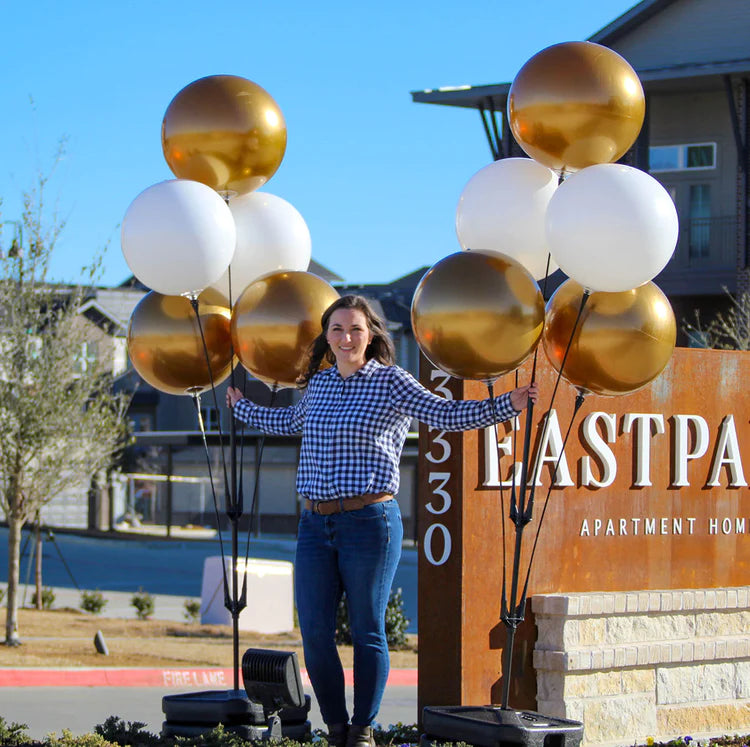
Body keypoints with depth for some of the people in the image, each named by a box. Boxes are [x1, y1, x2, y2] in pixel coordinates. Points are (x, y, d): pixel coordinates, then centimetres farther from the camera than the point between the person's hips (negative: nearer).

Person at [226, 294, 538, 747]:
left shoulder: (391, 381, -1)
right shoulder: (317, 384, 14)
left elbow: (445, 414, -10)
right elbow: (290, 422, 36)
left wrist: (508, 405, -22)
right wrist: (243, 408, 48)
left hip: (369, 523, -5)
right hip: (315, 524, 5)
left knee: (367, 631, 2)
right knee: (314, 633, 2)